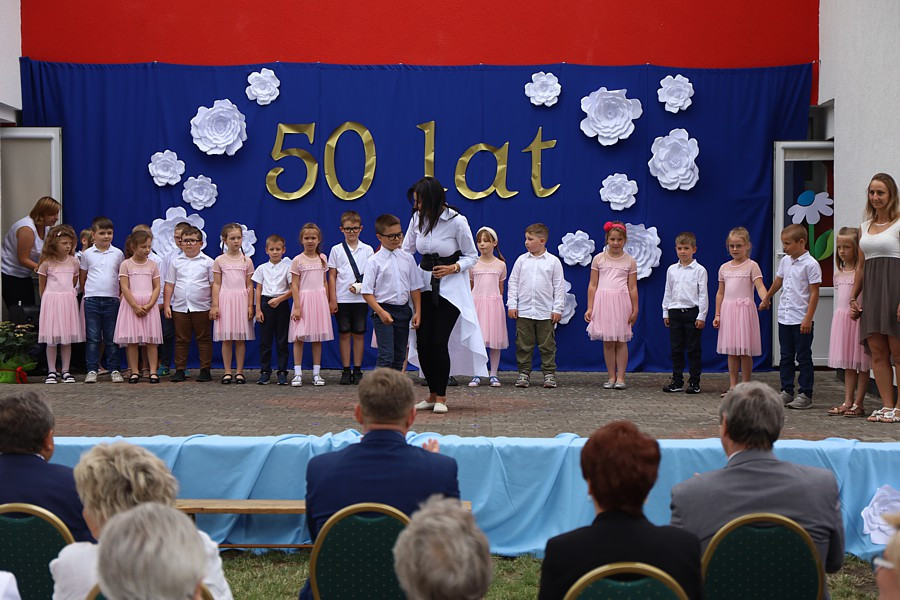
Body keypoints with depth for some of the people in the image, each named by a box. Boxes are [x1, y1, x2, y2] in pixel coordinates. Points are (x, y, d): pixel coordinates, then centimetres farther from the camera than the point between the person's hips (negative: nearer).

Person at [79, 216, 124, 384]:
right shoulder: (87, 254, 4)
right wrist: (88, 292, 7)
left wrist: (121, 294, 3)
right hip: (91, 300, 0)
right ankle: (92, 370, 5)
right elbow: (83, 277, 12)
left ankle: (114, 370, 10)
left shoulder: (118, 253, 5)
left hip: (112, 299, 0)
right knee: (93, 337, 1)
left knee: (111, 338, 5)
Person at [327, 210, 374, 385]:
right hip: (342, 298, 0)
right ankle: (346, 371, 7)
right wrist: (333, 299, -2)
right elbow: (332, 276, 4)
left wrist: (359, 286, -13)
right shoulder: (336, 250, 5)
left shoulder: (367, 250, 6)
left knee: (359, 333, 3)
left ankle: (357, 370, 10)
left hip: (361, 298, 0)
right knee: (344, 334, 2)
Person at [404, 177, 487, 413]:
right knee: (422, 342, 1)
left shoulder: (457, 222, -13)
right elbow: (405, 251, 10)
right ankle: (432, 394, 16)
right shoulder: (418, 219, 1)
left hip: (451, 287, -5)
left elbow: (472, 256, -3)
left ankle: (441, 396, 6)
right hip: (425, 284, 5)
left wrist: (454, 268, -19)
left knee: (439, 341, -10)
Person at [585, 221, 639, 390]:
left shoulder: (630, 261, 4)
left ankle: (620, 377, 5)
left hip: (621, 302, -1)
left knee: (621, 341, 0)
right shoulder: (599, 259, 5)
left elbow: (633, 288, 5)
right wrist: (590, 308, 3)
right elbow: (593, 285, 7)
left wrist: (635, 310, 3)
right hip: (603, 301, 1)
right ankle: (611, 376, 10)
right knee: (608, 341, 3)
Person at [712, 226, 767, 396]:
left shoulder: (751, 266, -3)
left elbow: (760, 286, -15)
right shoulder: (724, 268, 12)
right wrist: (717, 315, 10)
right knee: (731, 350, 8)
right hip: (728, 311, 5)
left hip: (744, 310, -5)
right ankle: (733, 386, 13)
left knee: (745, 350, -3)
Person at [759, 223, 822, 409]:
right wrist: (767, 298, 40)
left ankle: (805, 395, 4)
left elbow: (814, 293, -13)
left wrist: (808, 319, -18)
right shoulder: (785, 261, 9)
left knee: (804, 358, 0)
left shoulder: (810, 264, -12)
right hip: (784, 317, 7)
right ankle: (787, 392, 17)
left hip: (801, 320, -7)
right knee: (786, 357, 11)